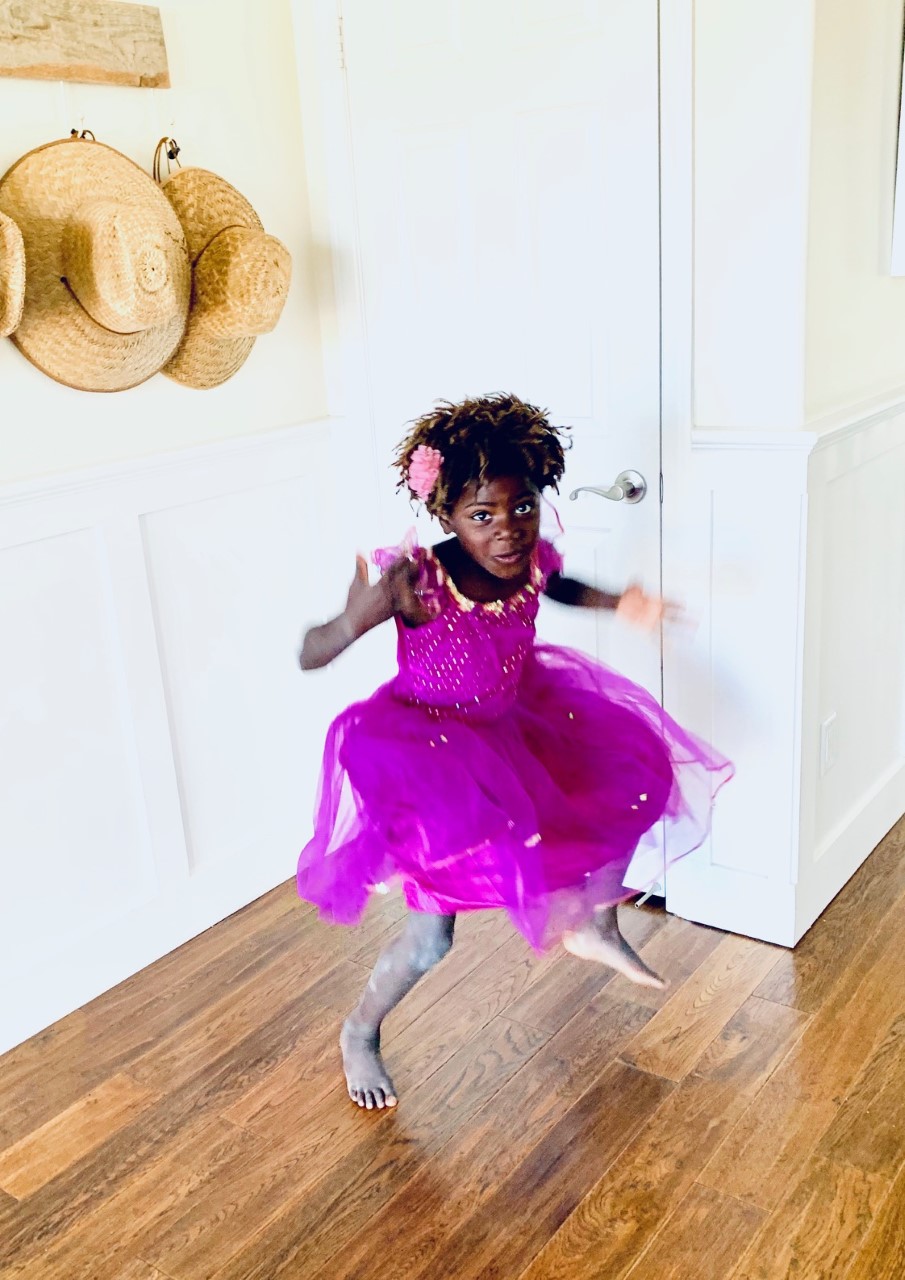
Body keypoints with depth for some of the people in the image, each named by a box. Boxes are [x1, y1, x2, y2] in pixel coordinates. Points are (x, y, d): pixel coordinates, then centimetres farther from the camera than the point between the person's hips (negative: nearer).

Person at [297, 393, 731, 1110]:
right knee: (432, 936, -8)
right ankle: (359, 1034, 25)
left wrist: (619, 605, -4)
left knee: (641, 771, 11)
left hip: (511, 726, 7)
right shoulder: (414, 581, -31)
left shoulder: (532, 560, -14)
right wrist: (358, 617, -51)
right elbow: (309, 657, -31)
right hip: (430, 751, -6)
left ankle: (594, 928, 34)